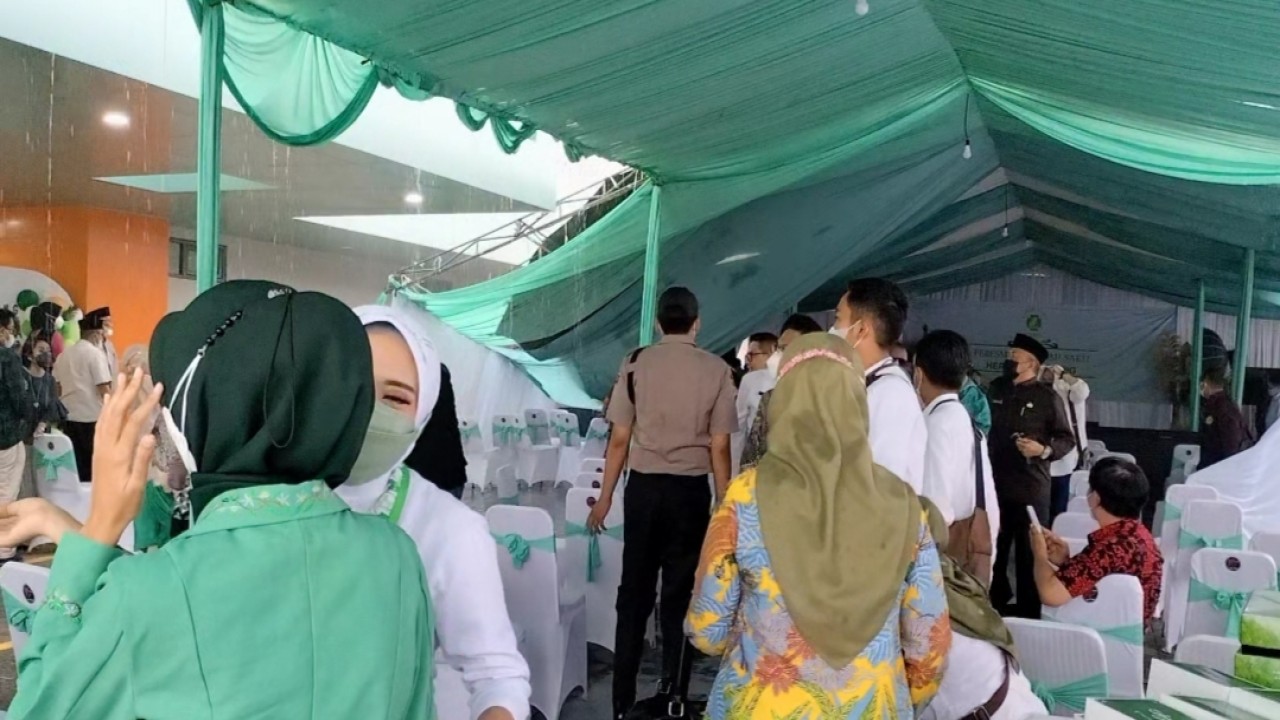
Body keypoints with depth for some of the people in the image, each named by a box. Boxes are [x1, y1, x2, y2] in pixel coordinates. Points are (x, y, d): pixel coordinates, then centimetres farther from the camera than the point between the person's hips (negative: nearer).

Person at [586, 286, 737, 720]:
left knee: (634, 592, 10)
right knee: (680, 594, 10)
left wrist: (605, 497, 7)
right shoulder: (715, 370, -4)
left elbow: (620, 438, -2)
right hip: (690, 489, -1)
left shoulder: (635, 363, -1)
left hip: (643, 485, 1)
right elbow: (719, 447, -5)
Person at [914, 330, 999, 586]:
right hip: (973, 555, 9)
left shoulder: (938, 424, -15)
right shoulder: (967, 422, 11)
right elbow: (988, 506, 14)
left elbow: (937, 508, -21)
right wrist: (983, 557, 20)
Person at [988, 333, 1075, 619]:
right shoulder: (996, 388, 10)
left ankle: (1028, 614, 14)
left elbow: (1067, 439, -4)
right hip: (995, 483, 5)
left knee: (1029, 552, 3)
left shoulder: (1046, 397, -5)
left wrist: (1044, 450, -22)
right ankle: (995, 604, 30)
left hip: (1031, 488, -5)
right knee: (993, 548, 13)